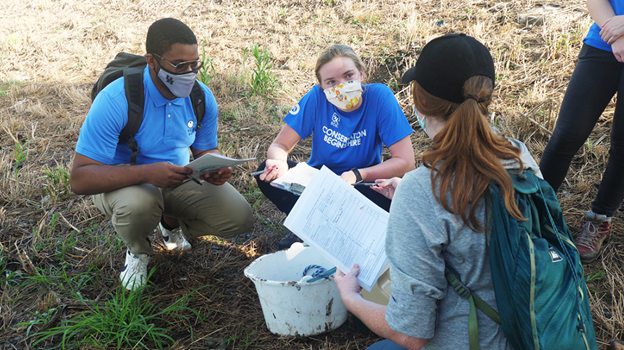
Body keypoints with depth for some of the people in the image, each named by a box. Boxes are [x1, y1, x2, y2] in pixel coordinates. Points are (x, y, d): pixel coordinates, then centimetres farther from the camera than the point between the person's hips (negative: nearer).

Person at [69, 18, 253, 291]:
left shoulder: (201, 97, -11)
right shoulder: (116, 101, -28)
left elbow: (206, 149, 4)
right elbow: (79, 179, -30)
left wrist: (214, 169, -23)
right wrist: (147, 172, -45)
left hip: (178, 179, 4)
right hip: (124, 183, -4)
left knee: (239, 218, -13)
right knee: (138, 204, -40)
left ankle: (172, 223, 19)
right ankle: (138, 251, 0)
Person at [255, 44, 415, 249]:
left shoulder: (380, 97, -19)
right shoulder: (317, 97, -14)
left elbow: (406, 162, -21)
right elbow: (280, 145, -10)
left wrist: (358, 175, -33)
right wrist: (279, 163, -34)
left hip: (363, 185, -1)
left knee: (391, 199, -35)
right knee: (267, 173, -22)